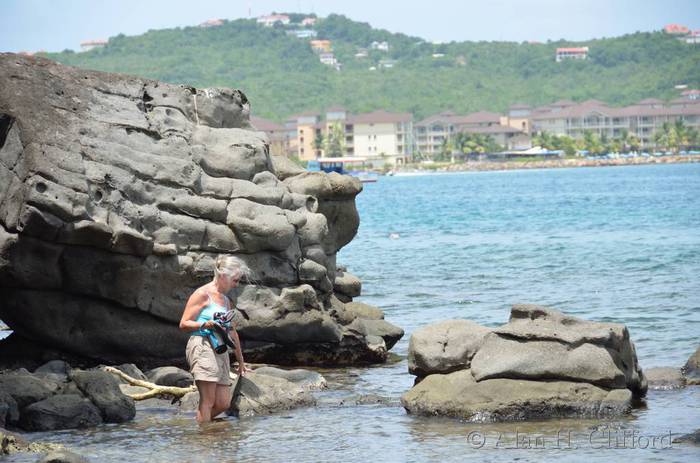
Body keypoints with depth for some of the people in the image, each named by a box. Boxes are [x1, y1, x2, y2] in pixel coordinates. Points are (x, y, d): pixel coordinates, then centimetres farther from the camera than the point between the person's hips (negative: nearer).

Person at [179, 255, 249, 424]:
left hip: (221, 351, 8)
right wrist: (205, 324, -21)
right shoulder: (202, 294, 0)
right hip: (202, 347, -8)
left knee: (223, 403, -1)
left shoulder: (225, 300, 24)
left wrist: (240, 360, 37)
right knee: (208, 401, -13)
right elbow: (184, 324, -4)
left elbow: (232, 332, 33)